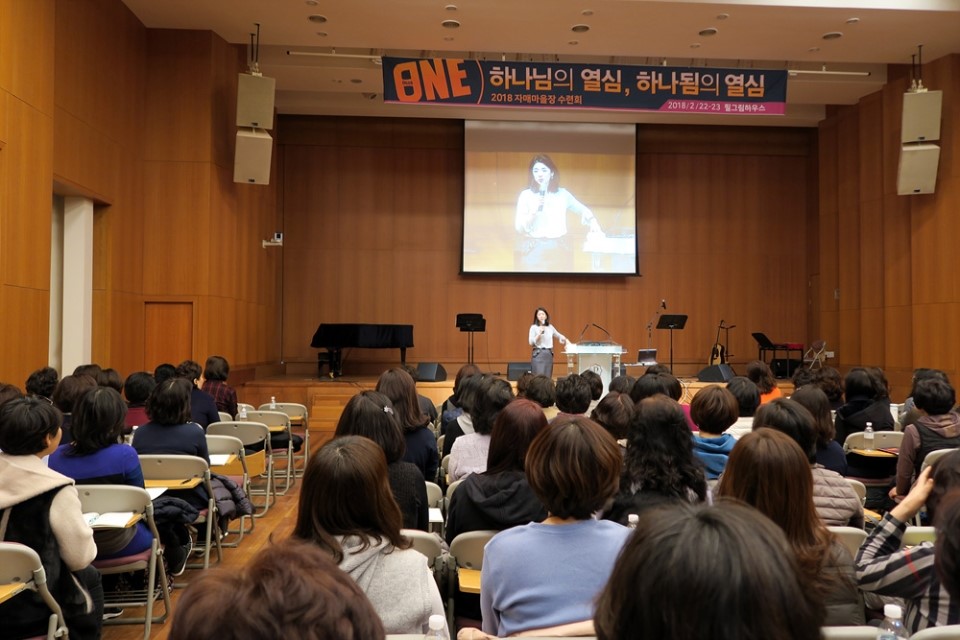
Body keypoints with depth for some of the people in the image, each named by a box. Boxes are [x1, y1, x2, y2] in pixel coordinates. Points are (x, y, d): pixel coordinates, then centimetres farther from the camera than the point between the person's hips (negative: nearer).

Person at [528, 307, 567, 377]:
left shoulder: (550, 327, 11)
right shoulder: (534, 327, -2)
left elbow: (558, 335, 25)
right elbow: (531, 342, -8)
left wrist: (563, 338, 4)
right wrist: (540, 333, -15)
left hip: (549, 354, 5)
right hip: (538, 354, -5)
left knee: (548, 377, 3)